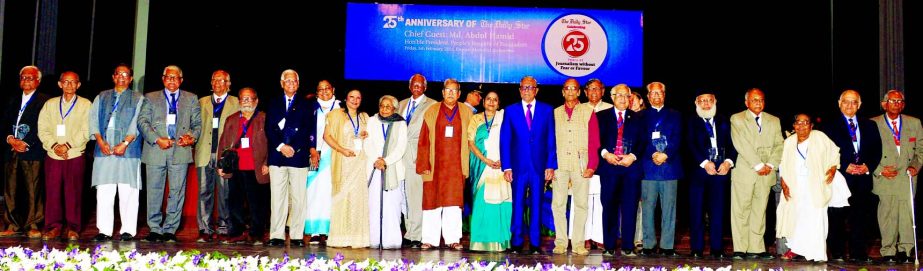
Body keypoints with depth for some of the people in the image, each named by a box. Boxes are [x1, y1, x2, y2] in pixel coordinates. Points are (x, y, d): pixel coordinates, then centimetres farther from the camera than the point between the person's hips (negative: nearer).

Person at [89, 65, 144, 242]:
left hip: (128, 151, -3)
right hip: (104, 150, 3)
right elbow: (94, 120, 10)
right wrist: (100, 141, -6)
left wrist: (125, 143, -14)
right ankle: (104, 230, 3)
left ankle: (128, 230, -1)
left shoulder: (138, 99, 10)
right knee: (104, 192, 0)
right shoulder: (101, 97, 20)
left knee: (128, 192, -4)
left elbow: (137, 123, -1)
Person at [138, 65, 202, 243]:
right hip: (155, 151, 0)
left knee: (177, 191, 0)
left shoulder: (191, 99, 14)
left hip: (180, 150, 0)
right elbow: (142, 121, 4)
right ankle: (155, 229, 12)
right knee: (154, 191, 3)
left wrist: (192, 137, -9)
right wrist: (157, 140, -10)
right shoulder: (150, 98, 13)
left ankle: (170, 230, 8)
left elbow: (197, 123, 12)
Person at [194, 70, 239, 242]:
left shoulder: (236, 103, 10)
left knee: (225, 192, -1)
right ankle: (206, 230, 3)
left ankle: (224, 227, 8)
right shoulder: (202, 102, 18)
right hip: (205, 153, 2)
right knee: (204, 191, 0)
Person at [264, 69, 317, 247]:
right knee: (277, 198, 0)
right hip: (277, 157, 1)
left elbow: (308, 131, 4)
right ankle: (277, 236, 5)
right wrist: (281, 146, -9)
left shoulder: (306, 105, 13)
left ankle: (297, 236, 4)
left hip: (299, 157, -1)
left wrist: (293, 148, -7)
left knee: (298, 198, -2)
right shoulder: (273, 104, 16)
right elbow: (269, 130, 6)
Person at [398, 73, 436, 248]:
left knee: (416, 195, -9)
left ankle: (413, 236, -6)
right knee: (405, 195, 5)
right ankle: (410, 232, 11)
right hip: (402, 153, 6)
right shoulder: (402, 104, 21)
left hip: (418, 155, -5)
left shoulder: (432, 105, 2)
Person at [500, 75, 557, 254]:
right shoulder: (510, 111, 7)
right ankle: (516, 243, 10)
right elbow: (505, 140, 4)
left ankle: (535, 244, 11)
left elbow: (551, 140, 5)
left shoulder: (547, 110, 7)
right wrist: (506, 167, -4)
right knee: (517, 205, 2)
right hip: (518, 166, 0)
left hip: (539, 166, 0)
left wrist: (551, 165, -3)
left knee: (536, 205, 4)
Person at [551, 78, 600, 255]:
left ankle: (578, 243, 7)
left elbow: (594, 141, 3)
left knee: (581, 204, 0)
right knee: (558, 204, -1)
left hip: (581, 165, -1)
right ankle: (560, 242, 6)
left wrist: (592, 166, -6)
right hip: (560, 165, 1)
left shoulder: (588, 112, 7)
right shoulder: (555, 113, 13)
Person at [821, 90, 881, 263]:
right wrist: (845, 167, -11)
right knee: (837, 217, -1)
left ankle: (858, 254, 9)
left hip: (863, 178, 3)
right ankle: (837, 253, 7)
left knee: (861, 216, 2)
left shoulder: (869, 125, 17)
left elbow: (877, 151, 13)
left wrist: (868, 166, -5)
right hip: (839, 177, -3)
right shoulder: (830, 125, 4)